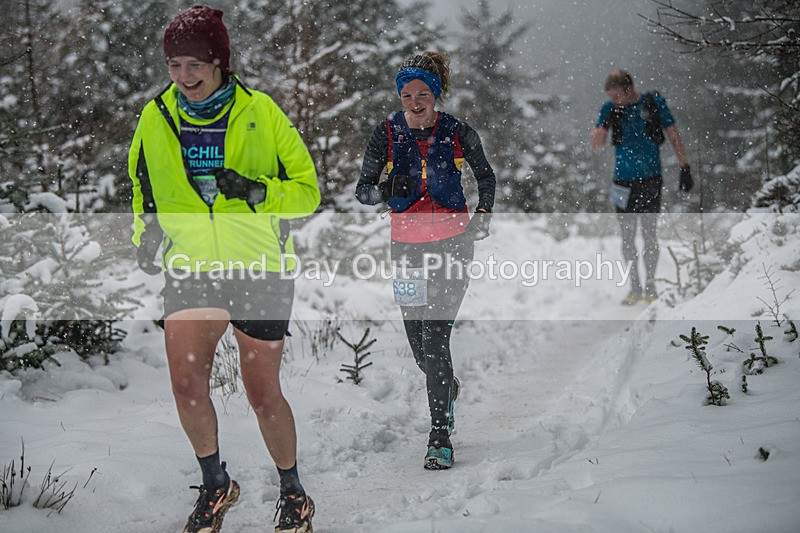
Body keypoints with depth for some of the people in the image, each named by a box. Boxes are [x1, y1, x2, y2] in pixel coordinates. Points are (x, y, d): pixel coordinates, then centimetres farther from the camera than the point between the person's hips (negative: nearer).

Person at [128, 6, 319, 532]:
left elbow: (307, 189, -2)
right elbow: (144, 187, 19)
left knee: (263, 394, 3)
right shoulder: (156, 118, 2)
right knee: (187, 384, -13)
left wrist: (257, 191, -20)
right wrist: (147, 230, 1)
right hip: (190, 269, 2)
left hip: (260, 269, -2)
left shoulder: (260, 112, -6)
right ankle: (215, 484, 13)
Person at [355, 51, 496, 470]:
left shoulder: (458, 133, -4)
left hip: (452, 242, -2)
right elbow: (363, 190, -3)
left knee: (435, 336, -14)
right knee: (417, 339, 10)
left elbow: (485, 175, 14)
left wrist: (484, 212, -2)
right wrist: (388, 189, -24)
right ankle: (448, 388, 45)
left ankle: (440, 438, -9)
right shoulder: (387, 133, -3)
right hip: (406, 244, 2)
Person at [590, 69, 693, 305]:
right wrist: (608, 120, -15)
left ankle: (650, 286, 9)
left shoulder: (654, 103, -3)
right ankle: (635, 288, 12)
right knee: (627, 236, 4)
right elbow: (596, 144, 1)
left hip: (650, 179, -2)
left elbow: (674, 136, 2)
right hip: (624, 181, 3)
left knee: (649, 234, -1)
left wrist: (685, 168, -2)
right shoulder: (610, 109, 3)